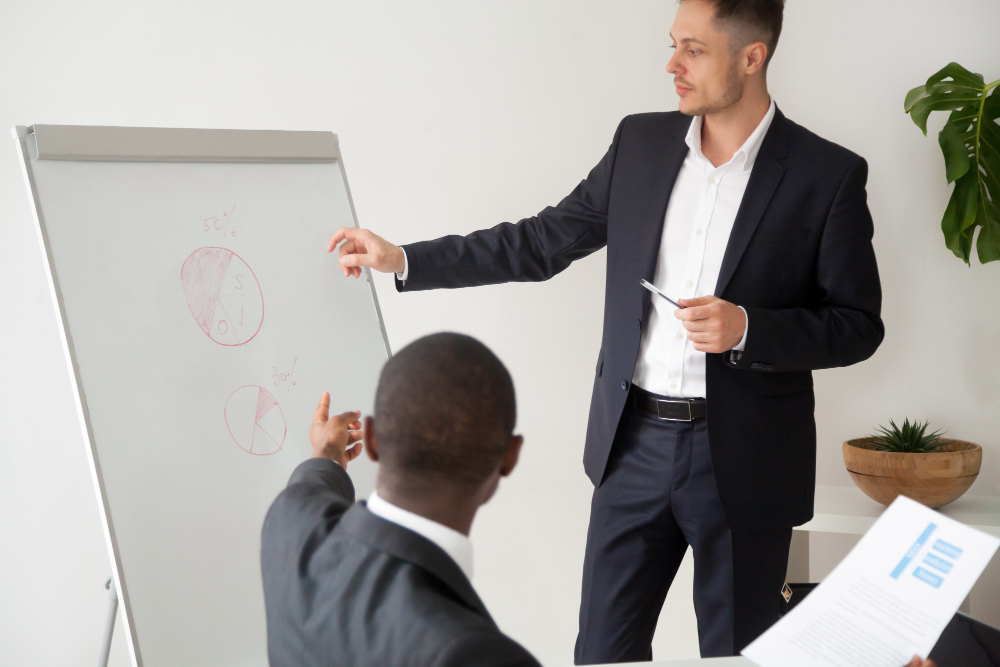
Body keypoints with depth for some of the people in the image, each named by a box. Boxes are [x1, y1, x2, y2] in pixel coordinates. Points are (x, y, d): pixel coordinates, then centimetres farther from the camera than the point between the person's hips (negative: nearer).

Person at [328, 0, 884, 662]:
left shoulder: (827, 174, -8)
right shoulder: (641, 142, 4)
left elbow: (859, 326, -4)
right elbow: (542, 243, 10)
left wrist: (746, 328, -20)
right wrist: (402, 259, 6)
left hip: (746, 461, -3)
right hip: (635, 443, 4)